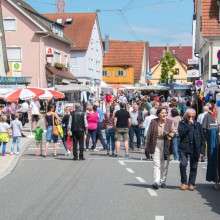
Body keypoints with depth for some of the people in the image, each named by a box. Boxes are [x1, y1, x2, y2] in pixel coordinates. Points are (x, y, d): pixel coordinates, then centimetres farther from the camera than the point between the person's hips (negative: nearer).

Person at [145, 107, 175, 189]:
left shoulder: (170, 122, 3)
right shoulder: (153, 122, 3)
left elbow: (174, 132, 7)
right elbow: (149, 134, 7)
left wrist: (170, 135, -16)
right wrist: (147, 145, 5)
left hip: (166, 145, 1)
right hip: (156, 144, -1)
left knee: (165, 164, 7)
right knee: (156, 163, -8)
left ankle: (163, 181, 20)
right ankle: (156, 182, -13)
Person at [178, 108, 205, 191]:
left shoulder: (198, 125, 11)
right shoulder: (182, 123, 5)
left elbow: (202, 138, 11)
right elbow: (180, 133, -13)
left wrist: (201, 150, 4)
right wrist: (189, 124, -12)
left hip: (195, 149, 2)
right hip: (184, 148, -2)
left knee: (194, 167, 6)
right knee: (183, 164, -15)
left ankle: (191, 184, 18)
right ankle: (183, 182, 2)